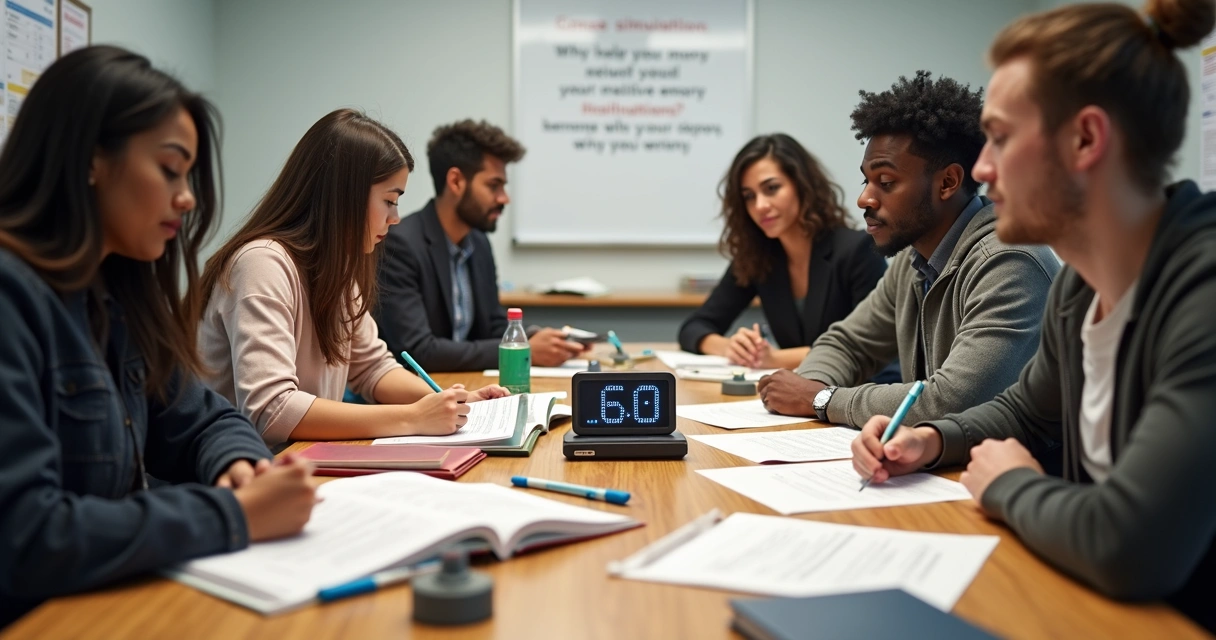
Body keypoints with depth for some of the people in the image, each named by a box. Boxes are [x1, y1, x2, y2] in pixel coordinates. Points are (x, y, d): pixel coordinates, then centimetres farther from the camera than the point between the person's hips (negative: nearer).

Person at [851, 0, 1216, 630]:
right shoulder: (1078, 287, 2)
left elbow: (1127, 547, -35)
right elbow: (1024, 412, 20)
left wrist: (1011, 488, -15)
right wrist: (930, 441, 1)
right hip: (1101, 602, 7)